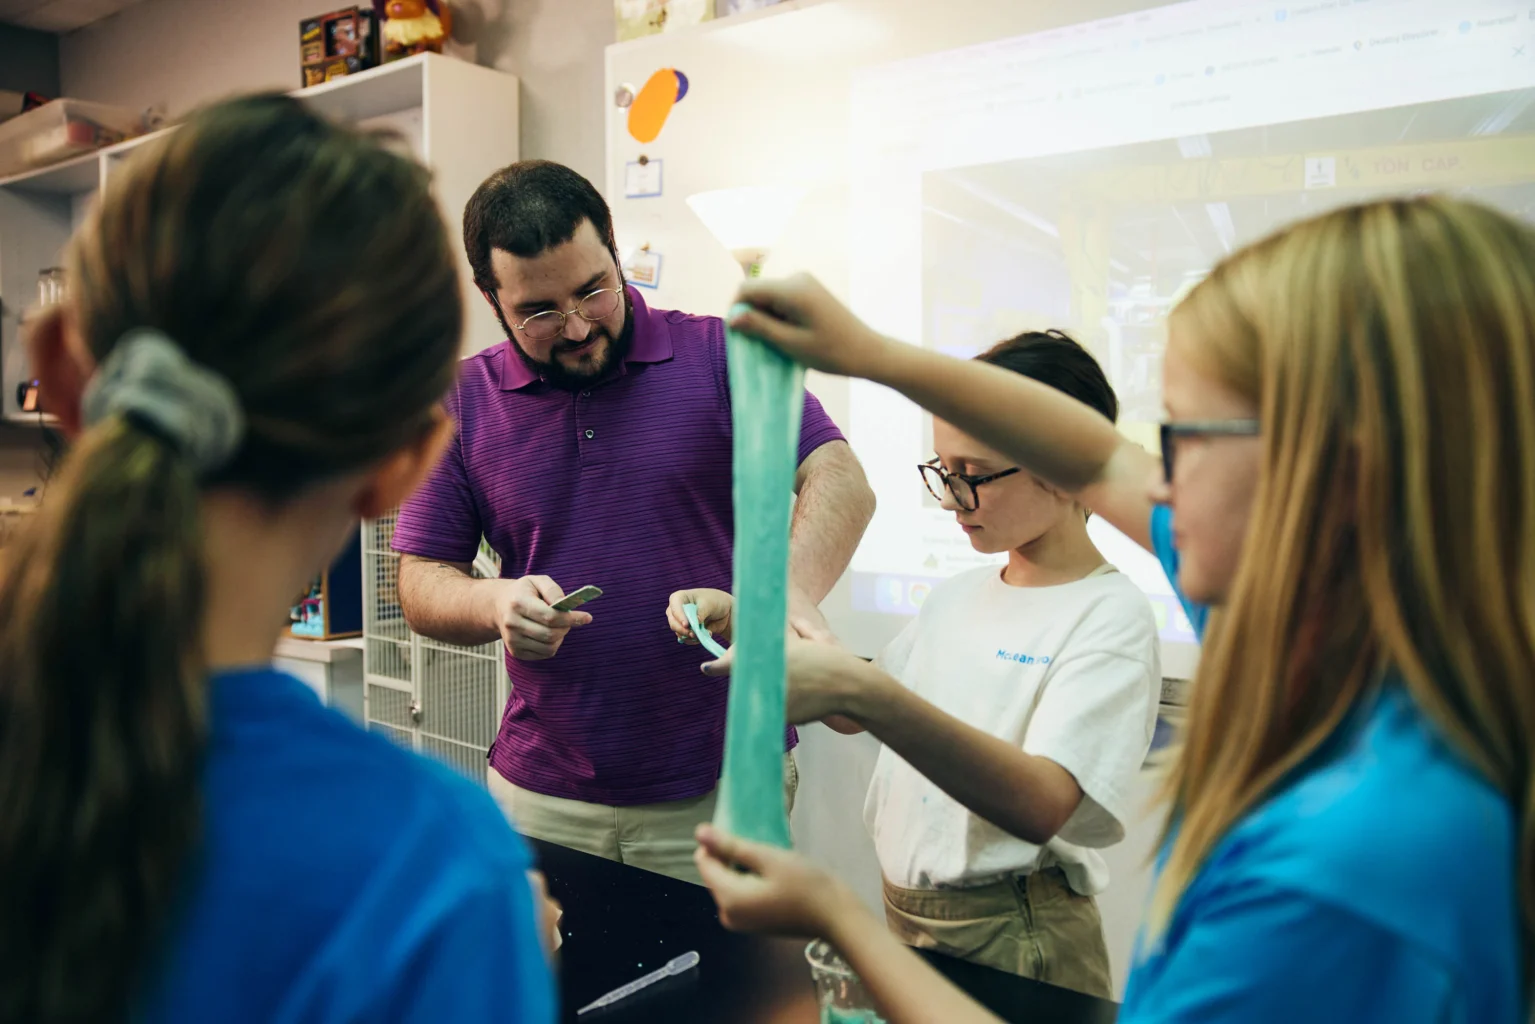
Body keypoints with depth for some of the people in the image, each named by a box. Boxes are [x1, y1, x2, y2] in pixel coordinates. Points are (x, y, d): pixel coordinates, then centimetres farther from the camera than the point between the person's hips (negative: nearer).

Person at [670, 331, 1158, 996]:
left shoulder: (1111, 615, -17)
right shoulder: (955, 597, 7)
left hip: (1012, 941, -6)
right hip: (903, 917, 7)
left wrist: (864, 691, -41)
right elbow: (855, 715, 14)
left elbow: (1043, 807, -31)